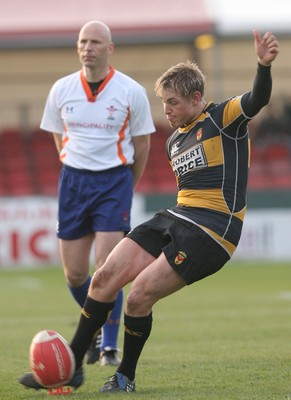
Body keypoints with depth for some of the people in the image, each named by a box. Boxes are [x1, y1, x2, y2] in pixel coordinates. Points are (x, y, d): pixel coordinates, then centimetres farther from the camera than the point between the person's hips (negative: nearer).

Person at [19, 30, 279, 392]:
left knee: (140, 295, -16)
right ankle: (72, 366, 7)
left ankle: (126, 377, 6)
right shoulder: (174, 141, 18)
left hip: (213, 229, -8)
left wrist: (264, 65, -43)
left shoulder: (223, 118, -6)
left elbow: (256, 100, -25)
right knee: (105, 277, -3)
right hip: (177, 218, 8)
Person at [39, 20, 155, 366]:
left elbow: (141, 143, 5)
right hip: (73, 181, 3)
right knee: (74, 274, 4)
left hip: (115, 180, -3)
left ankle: (109, 347, -3)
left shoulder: (131, 92, -6)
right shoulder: (61, 90, 2)